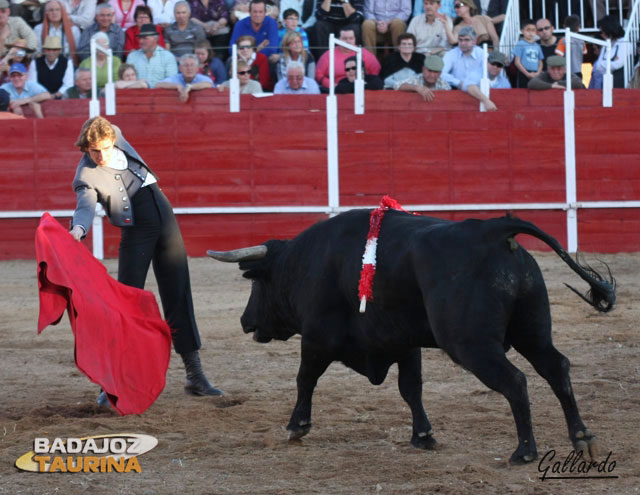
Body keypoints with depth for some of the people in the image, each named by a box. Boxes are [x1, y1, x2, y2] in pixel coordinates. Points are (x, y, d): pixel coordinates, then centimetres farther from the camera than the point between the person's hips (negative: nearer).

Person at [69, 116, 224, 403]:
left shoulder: (116, 136, -3)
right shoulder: (87, 177, -18)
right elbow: (86, 206, -36)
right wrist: (78, 230, -54)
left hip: (165, 221, 5)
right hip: (136, 234, -5)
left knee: (178, 300, 7)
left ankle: (195, 376, 12)